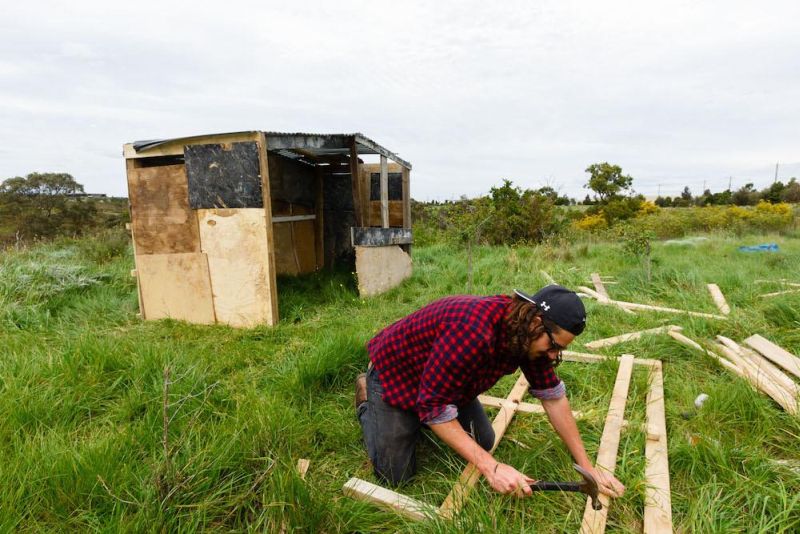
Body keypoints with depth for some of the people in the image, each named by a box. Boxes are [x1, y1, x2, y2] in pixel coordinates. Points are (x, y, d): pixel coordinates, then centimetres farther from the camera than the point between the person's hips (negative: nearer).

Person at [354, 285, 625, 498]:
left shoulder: (529, 336, -15)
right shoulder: (473, 331, -42)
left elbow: (553, 396, -6)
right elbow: (434, 406, -36)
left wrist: (587, 467, -5)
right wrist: (491, 467, -36)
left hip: (448, 381, 7)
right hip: (395, 372, -7)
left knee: (484, 443, 8)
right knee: (395, 475, -3)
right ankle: (368, 398, 19)